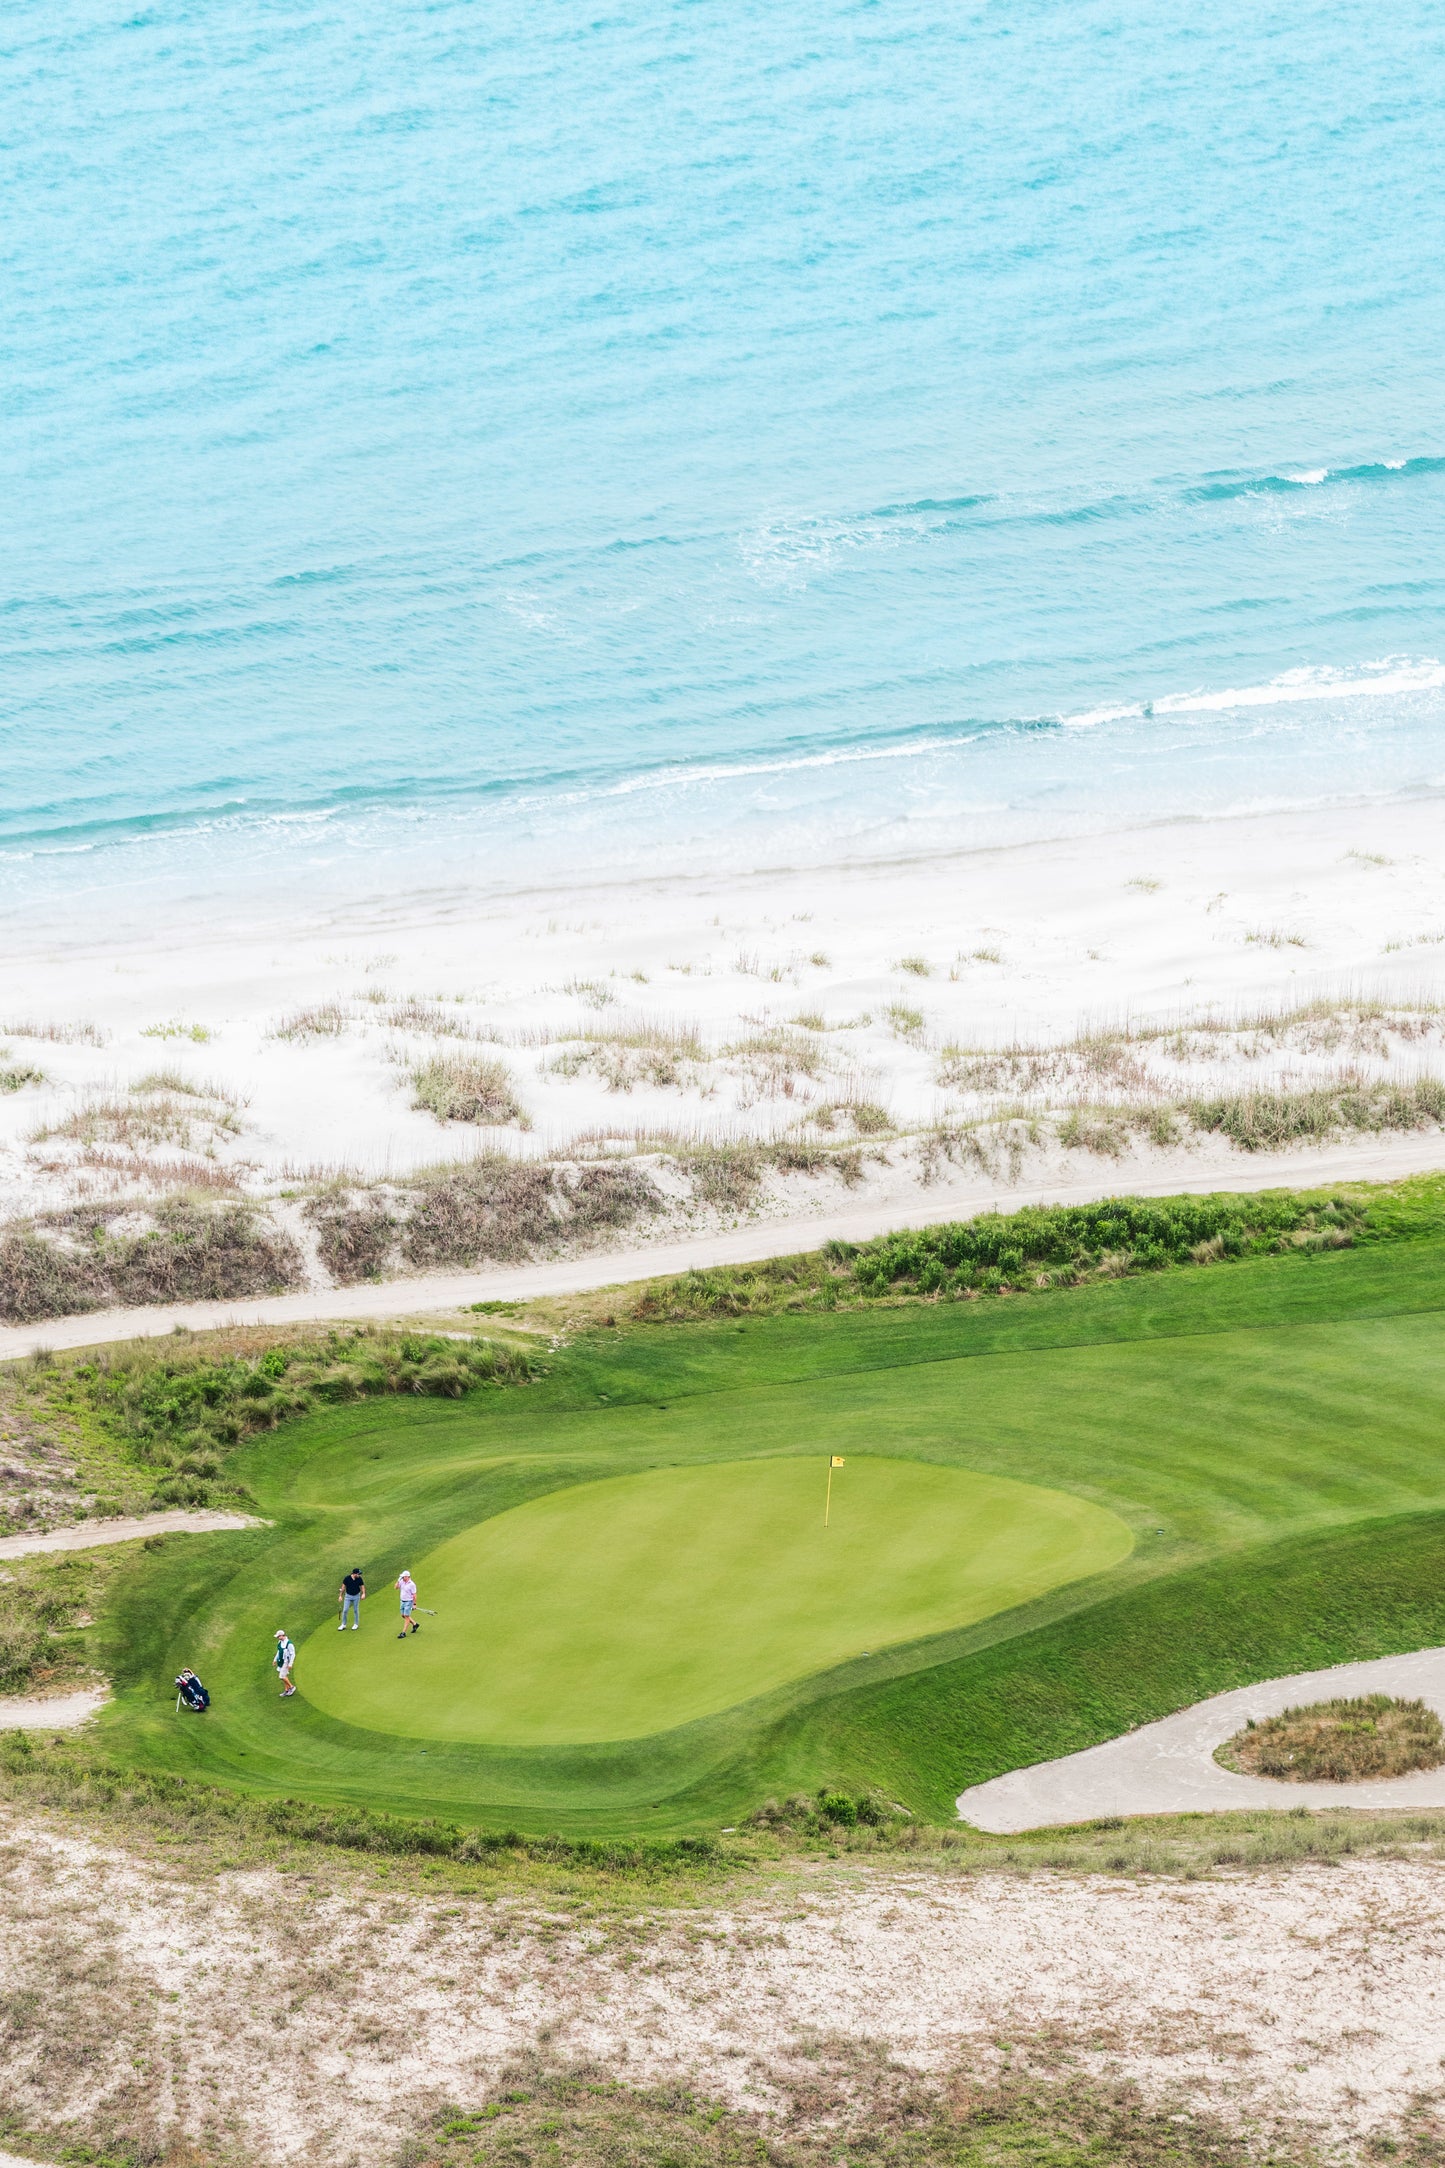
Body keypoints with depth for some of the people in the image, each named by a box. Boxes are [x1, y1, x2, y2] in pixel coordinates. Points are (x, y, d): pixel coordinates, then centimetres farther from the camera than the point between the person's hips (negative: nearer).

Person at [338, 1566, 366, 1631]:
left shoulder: (359, 1579, -12)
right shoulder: (347, 1578, -16)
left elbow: (362, 1586, -2)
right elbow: (343, 1587, -5)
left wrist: (363, 1594, -19)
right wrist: (340, 1596, -2)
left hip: (356, 1596, 0)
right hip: (348, 1596, 0)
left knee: (356, 1610, 9)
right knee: (345, 1610, -1)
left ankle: (356, 1624, 25)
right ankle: (343, 1625, 13)